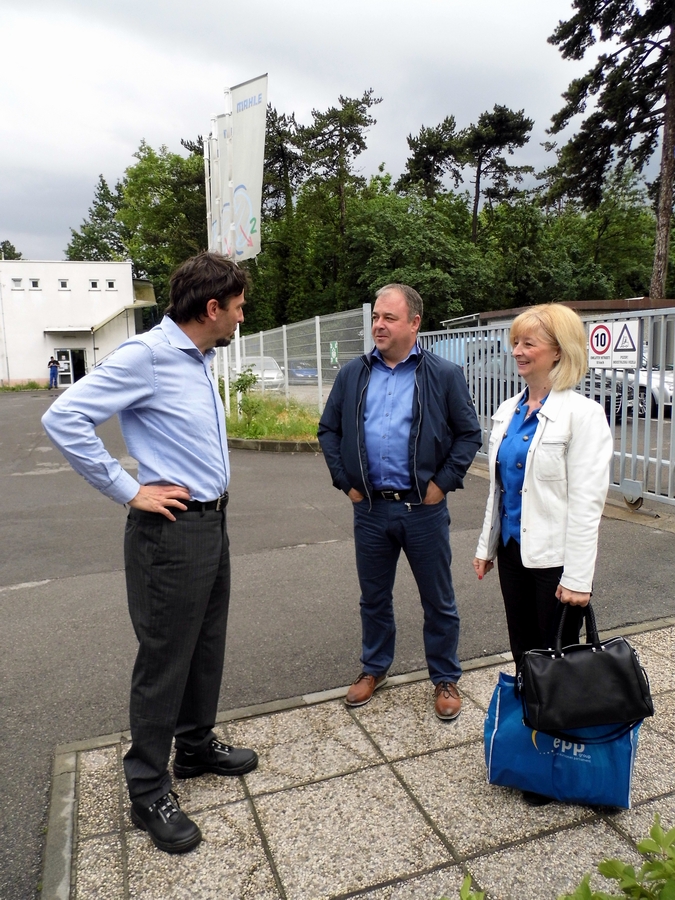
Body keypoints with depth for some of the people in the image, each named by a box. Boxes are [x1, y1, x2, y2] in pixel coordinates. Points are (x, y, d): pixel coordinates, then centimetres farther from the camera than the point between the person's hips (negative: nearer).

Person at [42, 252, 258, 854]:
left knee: (207, 647, 20)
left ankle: (196, 746, 41)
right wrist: (129, 491, -18)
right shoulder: (147, 355, -17)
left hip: (213, 523, 9)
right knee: (164, 661, 4)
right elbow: (64, 419, -22)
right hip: (172, 530, -9)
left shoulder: (201, 359, 11)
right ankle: (149, 792, 22)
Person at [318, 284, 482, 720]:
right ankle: (374, 668, 39)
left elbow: (469, 434, -1)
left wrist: (443, 483, -8)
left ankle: (446, 680, 30)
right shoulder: (353, 374, 5)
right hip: (370, 507, 3)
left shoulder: (445, 375, -3)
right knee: (374, 597, 17)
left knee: (439, 601, 11)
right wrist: (344, 480, 2)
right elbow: (329, 430, 10)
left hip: (423, 508, -2)